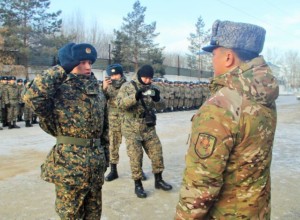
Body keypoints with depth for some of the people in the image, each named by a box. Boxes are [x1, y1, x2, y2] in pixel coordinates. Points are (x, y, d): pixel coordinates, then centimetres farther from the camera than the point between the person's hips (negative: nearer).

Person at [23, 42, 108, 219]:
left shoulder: (98, 92, 8)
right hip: (70, 163, -6)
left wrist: (104, 155, 16)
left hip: (96, 163, 6)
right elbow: (32, 97, -33)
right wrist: (59, 70, -24)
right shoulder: (59, 90, -11)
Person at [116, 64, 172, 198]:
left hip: (149, 128, 5)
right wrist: (136, 96, -35)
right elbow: (120, 104, -22)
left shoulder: (151, 88, 7)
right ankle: (138, 185, 16)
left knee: (157, 153, 9)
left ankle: (158, 180, 26)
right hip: (132, 130, -5)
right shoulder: (127, 87, -8)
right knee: (136, 158, 1)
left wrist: (157, 98, -15)